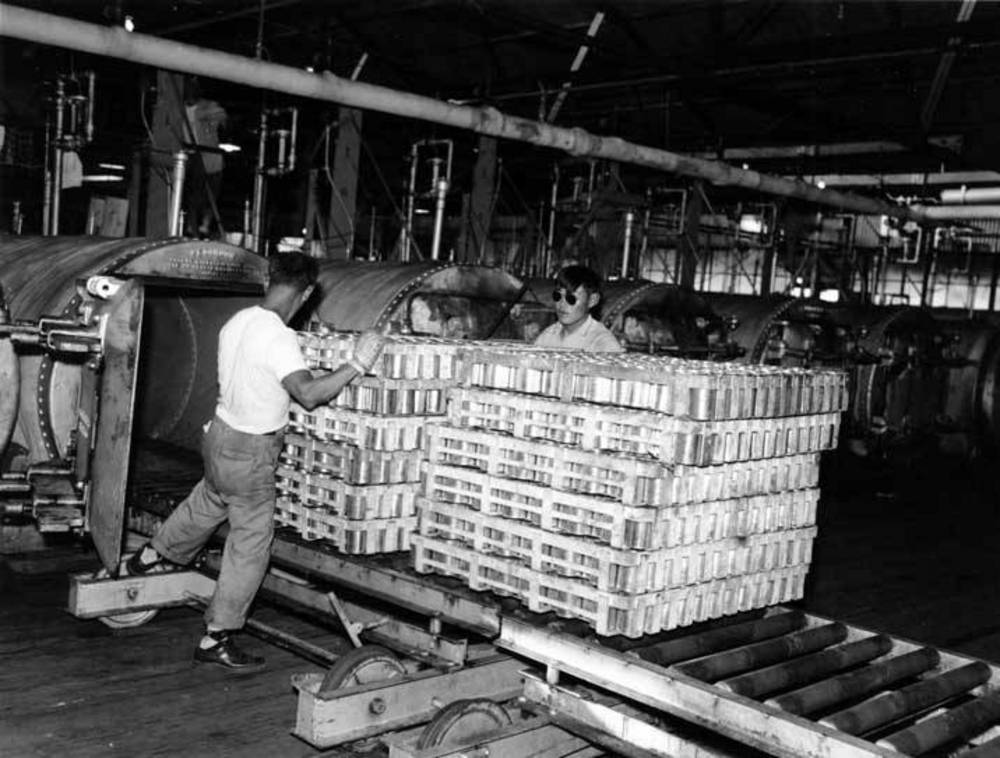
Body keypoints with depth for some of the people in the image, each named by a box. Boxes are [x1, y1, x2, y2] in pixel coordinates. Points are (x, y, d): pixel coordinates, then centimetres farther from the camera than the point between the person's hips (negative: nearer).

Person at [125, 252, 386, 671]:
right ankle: (217, 639, 14)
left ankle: (151, 557, 56)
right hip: (249, 454, -8)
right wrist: (356, 365, -31)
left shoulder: (237, 321, 0)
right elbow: (308, 393, -38)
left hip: (220, 434, 9)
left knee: (206, 504, 33)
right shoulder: (278, 338, -27)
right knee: (250, 546, 5)